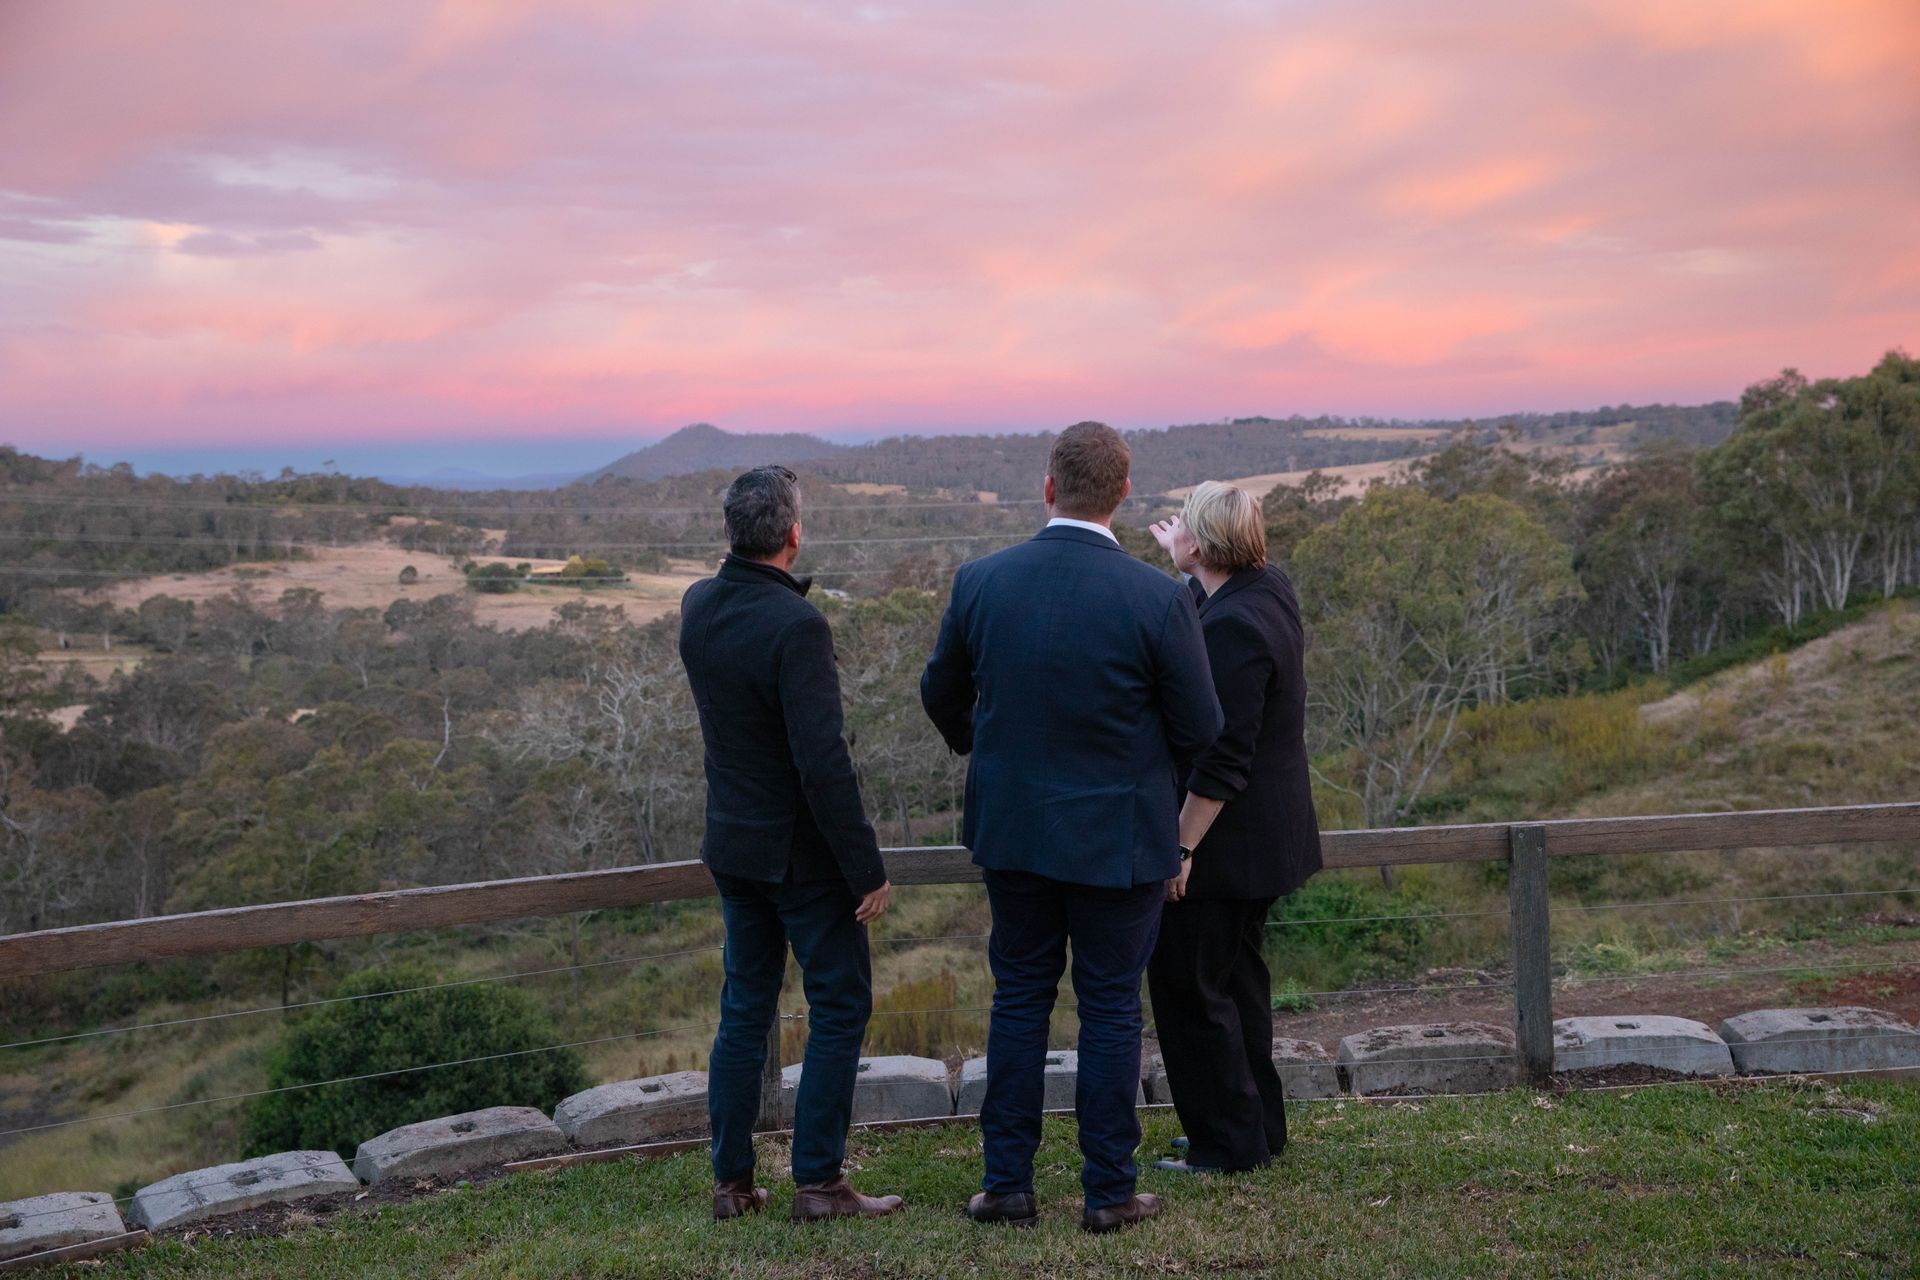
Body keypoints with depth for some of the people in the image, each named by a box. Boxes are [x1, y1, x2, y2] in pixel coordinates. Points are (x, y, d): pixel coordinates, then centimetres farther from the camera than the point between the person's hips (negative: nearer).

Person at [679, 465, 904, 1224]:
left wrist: (787, 590, 12)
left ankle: (731, 1182, 20)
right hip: (800, 850, -7)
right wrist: (866, 868, -18)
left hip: (732, 843, 7)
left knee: (746, 1007, 15)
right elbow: (823, 761, -25)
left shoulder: (698, 607, 0)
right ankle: (817, 1181, 6)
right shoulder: (797, 626, -22)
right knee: (840, 1006, 5)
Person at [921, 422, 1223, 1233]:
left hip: (1012, 828, 3)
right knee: (1110, 1009, 9)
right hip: (1119, 834, -2)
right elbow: (1200, 730, -9)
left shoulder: (979, 582, -8)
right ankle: (1108, 1191, 18)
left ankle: (1007, 1183, 20)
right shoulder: (1159, 600, -17)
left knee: (1019, 999, 15)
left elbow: (941, 696, 7)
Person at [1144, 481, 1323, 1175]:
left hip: (1223, 842, -10)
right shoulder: (1268, 587, 4)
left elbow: (1221, 760, -25)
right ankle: (1259, 1125, 31)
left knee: (1189, 988, 2)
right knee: (1236, 980, 20)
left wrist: (1182, 845, -20)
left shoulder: (1231, 629, -26)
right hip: (1264, 840, 10)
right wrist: (1187, 566, 41)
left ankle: (1229, 1143, 11)